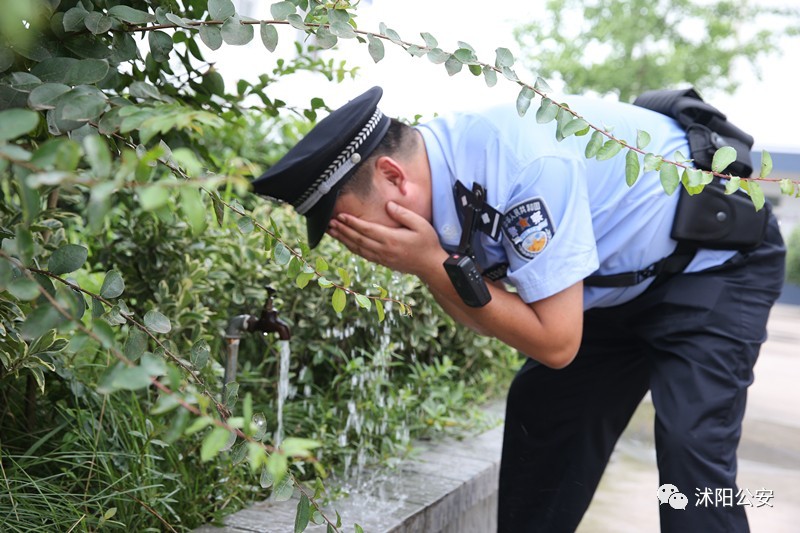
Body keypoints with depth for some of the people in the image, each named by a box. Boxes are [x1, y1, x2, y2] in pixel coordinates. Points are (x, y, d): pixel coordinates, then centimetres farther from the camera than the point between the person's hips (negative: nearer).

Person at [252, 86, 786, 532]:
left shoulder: (524, 165, -37)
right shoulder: (444, 176, -11)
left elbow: (556, 342, -31)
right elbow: (490, 319, -1)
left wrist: (429, 263, -30)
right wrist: (426, 265, -20)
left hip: (717, 260, -8)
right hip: (623, 280, 8)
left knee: (691, 444, -20)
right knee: (541, 412, 10)